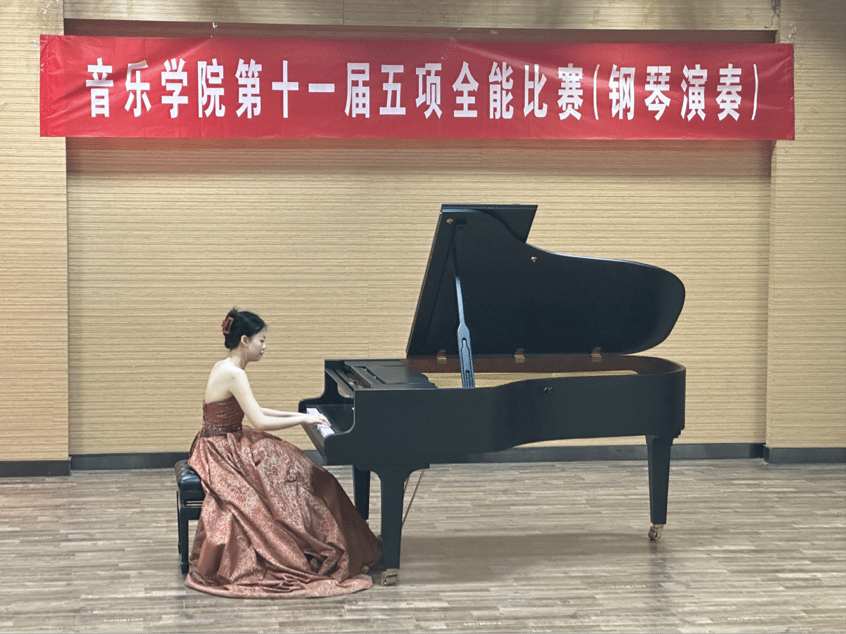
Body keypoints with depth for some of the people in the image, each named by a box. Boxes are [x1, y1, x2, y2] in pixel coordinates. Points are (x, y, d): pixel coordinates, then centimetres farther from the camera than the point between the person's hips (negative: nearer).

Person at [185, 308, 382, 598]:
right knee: (290, 475, -8)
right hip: (222, 452, -10)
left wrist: (294, 415, 14)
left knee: (295, 466, 8)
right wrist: (301, 419, -14)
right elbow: (259, 422, -24)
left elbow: (252, 411, 19)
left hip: (220, 446, 10)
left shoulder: (224, 367, 11)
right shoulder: (234, 374, -21)